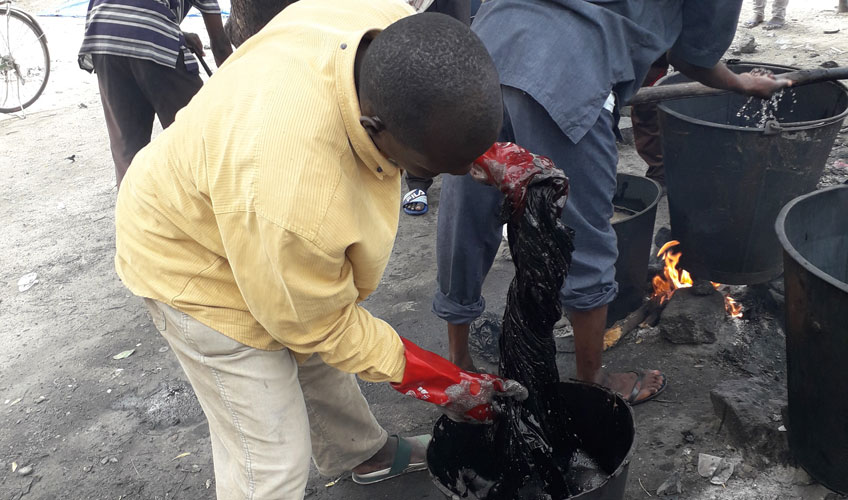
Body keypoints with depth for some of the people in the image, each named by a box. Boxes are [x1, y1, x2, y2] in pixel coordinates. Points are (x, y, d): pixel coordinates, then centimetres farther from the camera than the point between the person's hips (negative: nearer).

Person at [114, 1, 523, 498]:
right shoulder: (291, 197, -46)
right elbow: (319, 325, -25)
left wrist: (476, 140, -2)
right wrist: (431, 377, -16)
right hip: (200, 265, -7)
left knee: (318, 365, 29)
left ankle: (365, 454, 55)